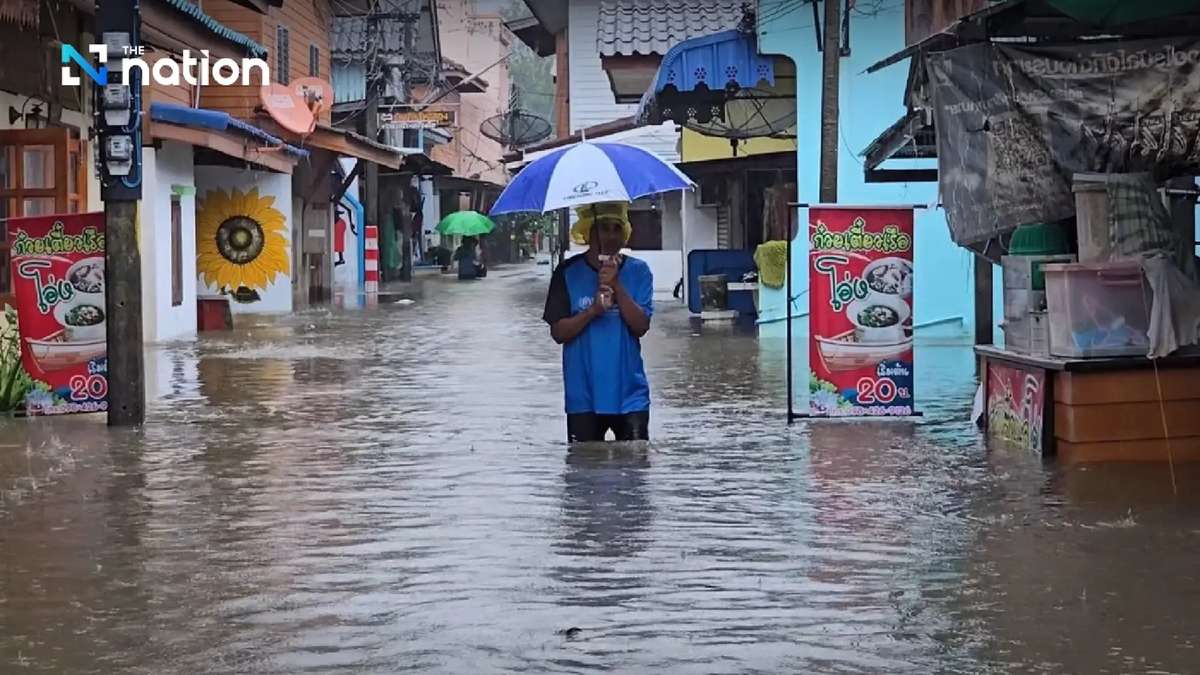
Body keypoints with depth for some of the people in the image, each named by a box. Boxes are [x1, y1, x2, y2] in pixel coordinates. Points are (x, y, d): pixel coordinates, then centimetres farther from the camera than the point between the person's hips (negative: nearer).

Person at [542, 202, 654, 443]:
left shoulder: (638, 271, 2)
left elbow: (641, 326, -8)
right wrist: (593, 310, -17)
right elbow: (558, 332, -2)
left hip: (629, 393, 0)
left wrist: (616, 285, -17)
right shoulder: (568, 273, 0)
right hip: (584, 394, 0)